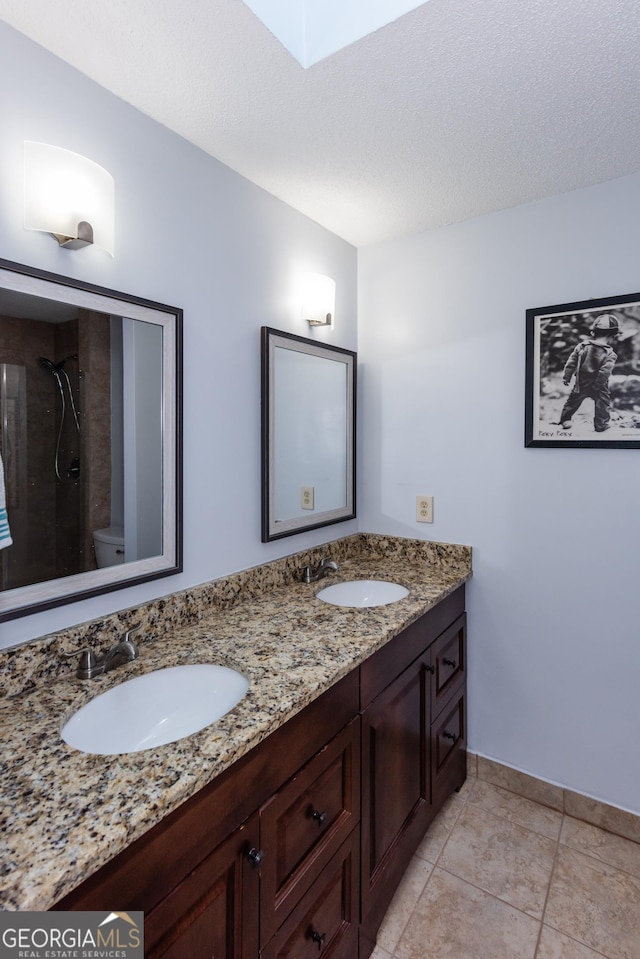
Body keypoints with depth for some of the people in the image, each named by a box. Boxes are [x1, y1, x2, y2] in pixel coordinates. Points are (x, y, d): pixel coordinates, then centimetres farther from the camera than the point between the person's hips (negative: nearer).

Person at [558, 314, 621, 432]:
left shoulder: (582, 346, -5)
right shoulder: (610, 354, -15)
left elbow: (571, 363, -3)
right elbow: (605, 371, -22)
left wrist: (566, 377, 5)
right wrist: (597, 385, -12)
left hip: (581, 383, 3)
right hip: (598, 387, -3)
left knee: (573, 400, 19)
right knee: (602, 403, 14)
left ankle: (565, 419, 27)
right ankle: (601, 424, 19)